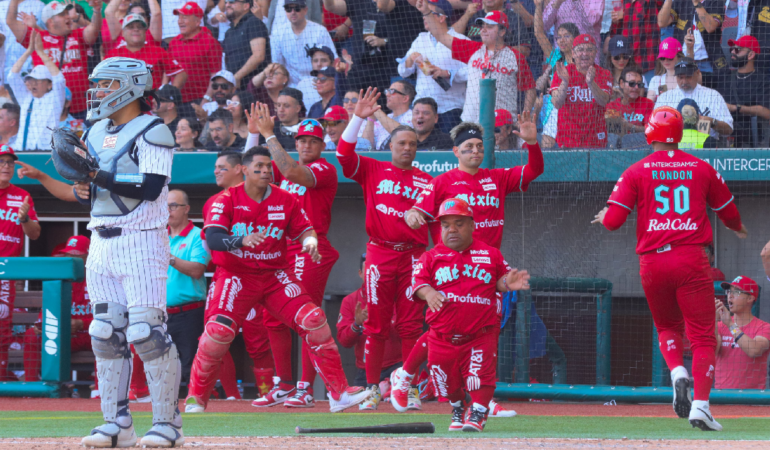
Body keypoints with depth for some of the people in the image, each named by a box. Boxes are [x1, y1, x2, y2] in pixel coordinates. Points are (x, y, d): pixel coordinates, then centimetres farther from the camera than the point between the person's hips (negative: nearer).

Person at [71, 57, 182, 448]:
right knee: (106, 334, 5)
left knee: (146, 331, -11)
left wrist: (99, 176, -21)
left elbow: (151, 187, -18)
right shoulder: (96, 133, 17)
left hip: (141, 240, -8)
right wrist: (82, 190, -3)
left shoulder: (152, 132, -7)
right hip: (102, 240, 8)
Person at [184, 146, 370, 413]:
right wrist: (242, 240, -40)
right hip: (237, 275, -3)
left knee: (313, 320, -11)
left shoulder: (285, 201, 3)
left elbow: (303, 230, 7)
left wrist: (309, 241, -18)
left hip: (276, 275, 3)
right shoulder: (227, 200, -8)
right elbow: (212, 238, -21)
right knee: (219, 330, -20)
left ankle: (339, 392, -6)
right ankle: (196, 397, -1)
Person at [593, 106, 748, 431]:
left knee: (667, 327, 21)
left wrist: (602, 218, 20)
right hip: (691, 258, -1)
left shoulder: (637, 172, 1)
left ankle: (677, 372, -7)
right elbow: (729, 214, 16)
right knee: (702, 335, 0)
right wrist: (740, 230, 39)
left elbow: (613, 220, -4)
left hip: (652, 261, 1)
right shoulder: (702, 169, 5)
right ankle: (700, 404, -14)